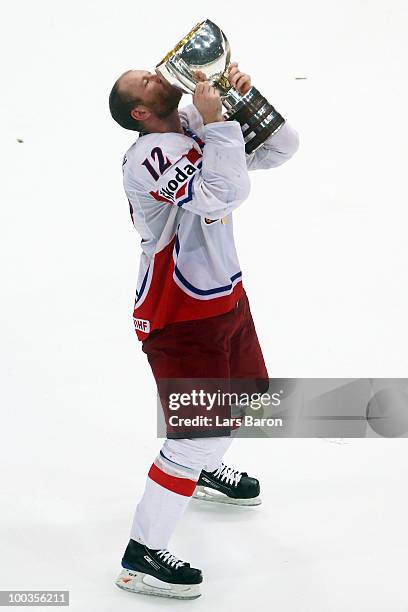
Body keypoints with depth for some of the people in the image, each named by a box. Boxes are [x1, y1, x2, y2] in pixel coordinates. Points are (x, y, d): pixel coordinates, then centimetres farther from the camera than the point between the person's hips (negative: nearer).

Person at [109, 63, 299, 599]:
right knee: (201, 432, -7)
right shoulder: (149, 157, -26)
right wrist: (216, 120, -29)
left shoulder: (199, 130, 1)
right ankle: (142, 555, 8)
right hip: (179, 318, -9)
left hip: (224, 295, 9)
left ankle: (204, 472, 56)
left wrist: (245, 99, -12)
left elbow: (281, 148, 2)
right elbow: (228, 191, -38)